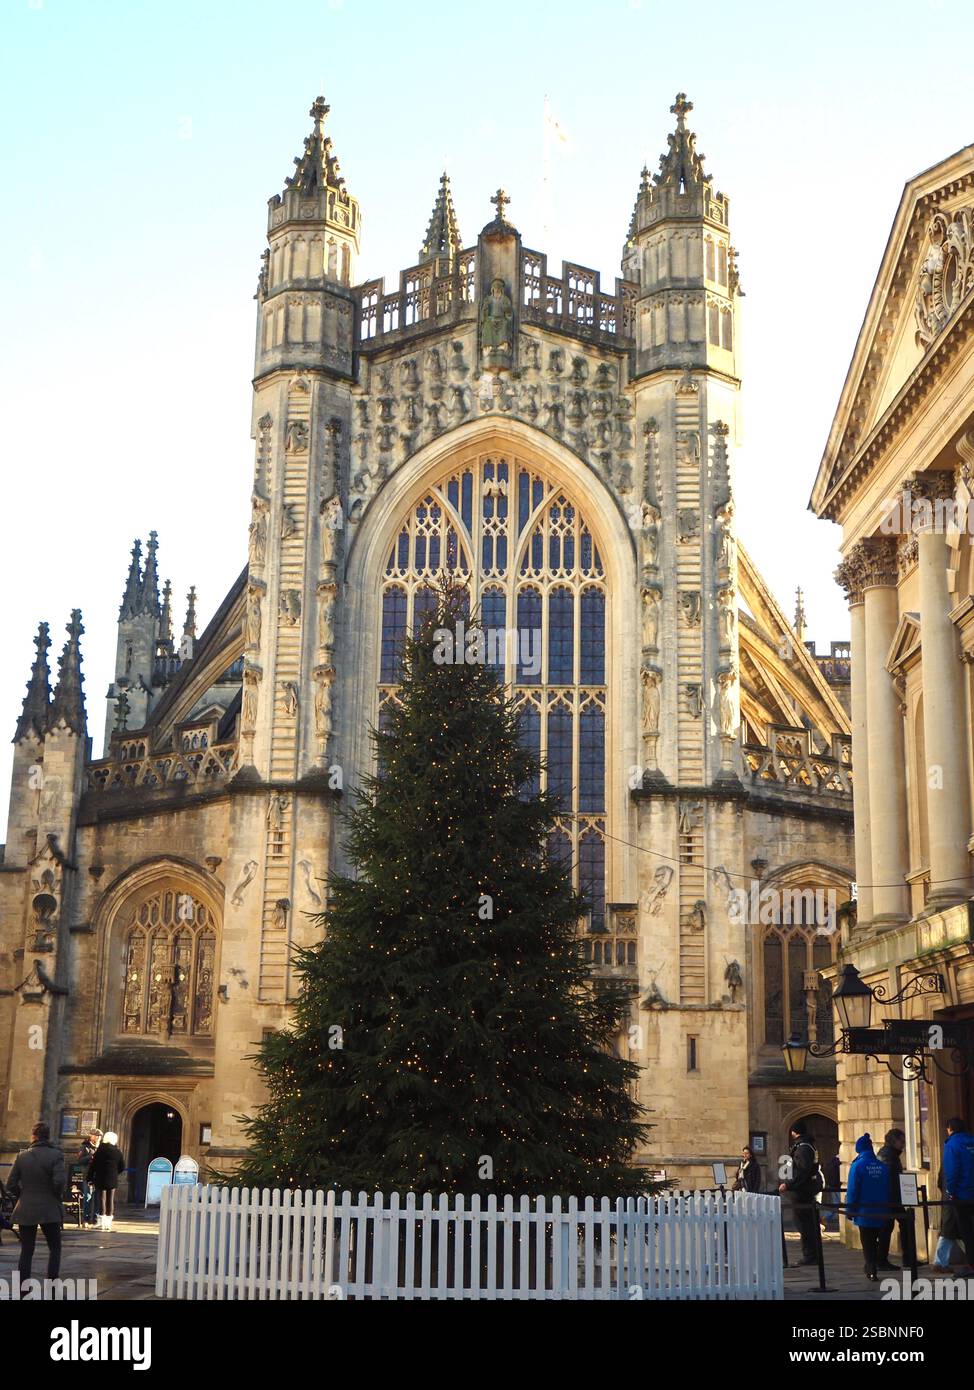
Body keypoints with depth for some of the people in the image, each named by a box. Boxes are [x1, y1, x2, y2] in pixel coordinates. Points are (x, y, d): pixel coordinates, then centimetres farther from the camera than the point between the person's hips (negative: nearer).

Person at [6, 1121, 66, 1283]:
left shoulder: (22, 1156, 0)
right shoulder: (55, 1155, -11)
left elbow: (11, 1184, 0)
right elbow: (60, 1181, -20)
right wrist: (57, 1196, -1)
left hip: (25, 1209, 3)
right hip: (49, 1209, -2)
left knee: (26, 1251, 10)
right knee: (55, 1248, 12)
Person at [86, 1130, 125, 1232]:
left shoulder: (100, 1150, -7)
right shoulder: (117, 1151, 1)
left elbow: (92, 1165, -7)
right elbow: (122, 1166, 5)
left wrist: (90, 1178, -1)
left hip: (100, 1178, -3)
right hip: (113, 1179, 3)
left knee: (101, 1199, 1)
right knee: (110, 1200, 8)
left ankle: (102, 1222, -5)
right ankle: (108, 1223, 8)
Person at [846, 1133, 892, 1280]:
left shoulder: (857, 1166, -12)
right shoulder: (883, 1166, -1)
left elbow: (852, 1190, -12)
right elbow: (888, 1189, 5)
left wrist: (850, 1210, -4)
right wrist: (886, 1208, 14)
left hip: (864, 1212, -4)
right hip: (880, 1213, 4)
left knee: (867, 1243, 6)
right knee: (874, 1241, 17)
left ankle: (871, 1271, 2)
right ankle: (872, 1267, 21)